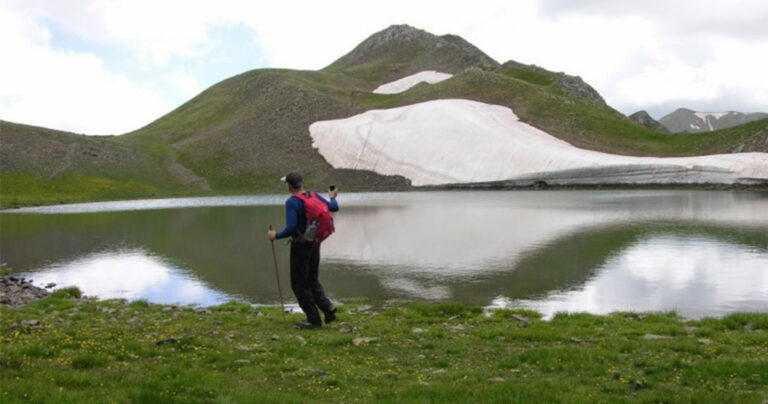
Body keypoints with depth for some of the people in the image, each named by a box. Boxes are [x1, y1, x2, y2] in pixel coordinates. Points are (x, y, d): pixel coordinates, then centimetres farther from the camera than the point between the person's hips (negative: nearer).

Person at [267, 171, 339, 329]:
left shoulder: (292, 202, -18)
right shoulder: (314, 196, 3)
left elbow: (291, 229, -24)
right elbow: (334, 208, 9)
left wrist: (276, 235, -8)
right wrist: (332, 197, 30)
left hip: (300, 246, -7)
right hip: (315, 244, 7)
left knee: (299, 284, 5)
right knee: (312, 281, 20)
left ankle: (314, 320, 7)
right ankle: (328, 308, 4)